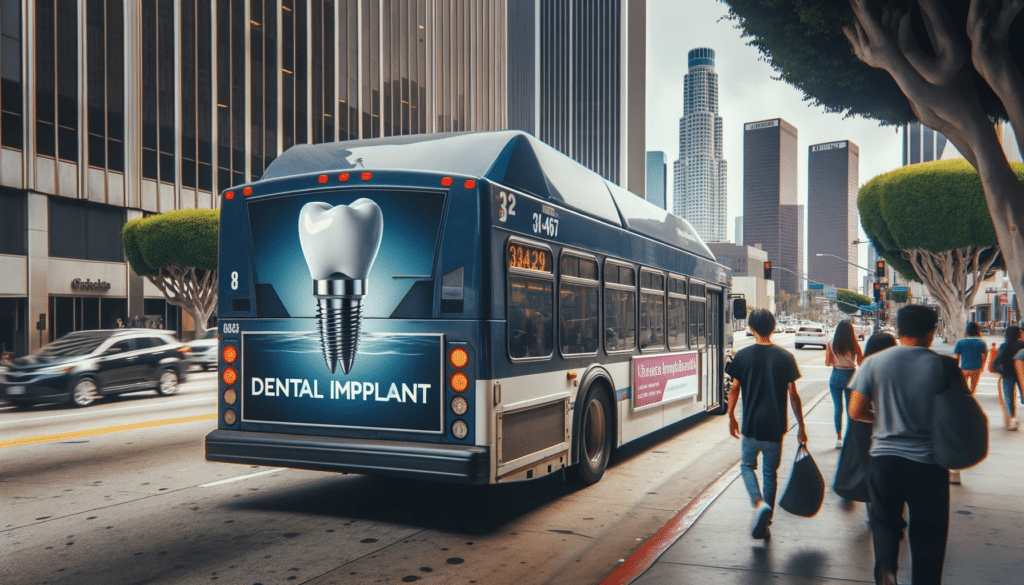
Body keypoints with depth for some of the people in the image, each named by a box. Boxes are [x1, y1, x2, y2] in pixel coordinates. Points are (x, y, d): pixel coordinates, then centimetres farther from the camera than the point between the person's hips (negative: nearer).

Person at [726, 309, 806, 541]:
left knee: (747, 466, 18)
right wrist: (801, 426, 6)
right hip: (775, 426, 1)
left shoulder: (742, 356, -5)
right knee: (770, 473, 15)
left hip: (751, 426, -1)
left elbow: (734, 389, -2)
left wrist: (731, 417, 12)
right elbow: (793, 395, -3)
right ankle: (764, 524, 18)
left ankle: (759, 503, -10)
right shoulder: (785, 357, -4)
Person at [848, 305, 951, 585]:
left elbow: (856, 411, -5)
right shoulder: (942, 365, -6)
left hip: (885, 456, 1)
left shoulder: (875, 362, -4)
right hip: (928, 460, -1)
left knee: (885, 521, 15)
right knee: (928, 531, 13)